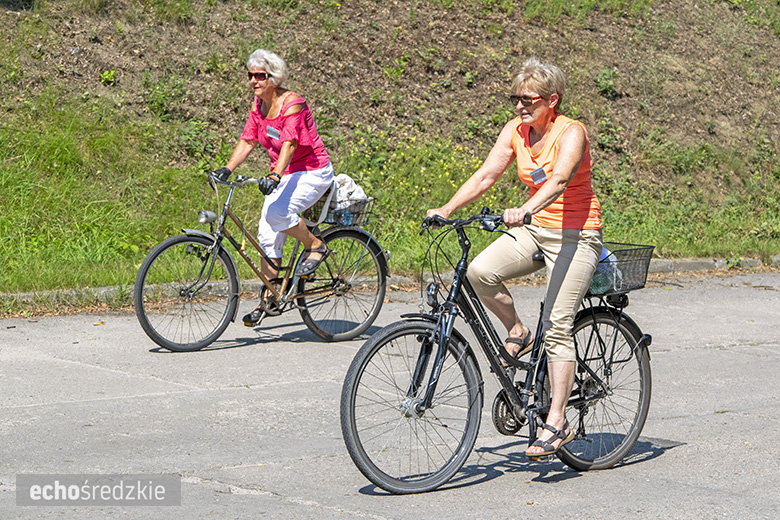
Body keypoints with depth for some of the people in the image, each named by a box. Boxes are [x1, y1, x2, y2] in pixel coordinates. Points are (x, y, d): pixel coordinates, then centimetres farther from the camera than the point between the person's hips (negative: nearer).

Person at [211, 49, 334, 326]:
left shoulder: (292, 103, -20)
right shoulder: (259, 104, 4)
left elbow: (289, 143, -32)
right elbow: (248, 140, 6)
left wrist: (275, 175, -45)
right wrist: (227, 169, -8)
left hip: (312, 172, -8)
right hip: (284, 175, 8)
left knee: (277, 212, -31)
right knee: (267, 236, 2)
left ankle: (315, 246, -6)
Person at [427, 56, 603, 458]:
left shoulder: (571, 132, -17)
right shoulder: (516, 131, 3)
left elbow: (559, 181, -34)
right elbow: (485, 175, -1)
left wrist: (523, 211, -51)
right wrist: (446, 210, -14)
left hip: (576, 235, -6)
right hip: (535, 229, 6)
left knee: (556, 327, -14)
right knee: (479, 272, -20)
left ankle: (557, 423, -10)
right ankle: (518, 335, 5)